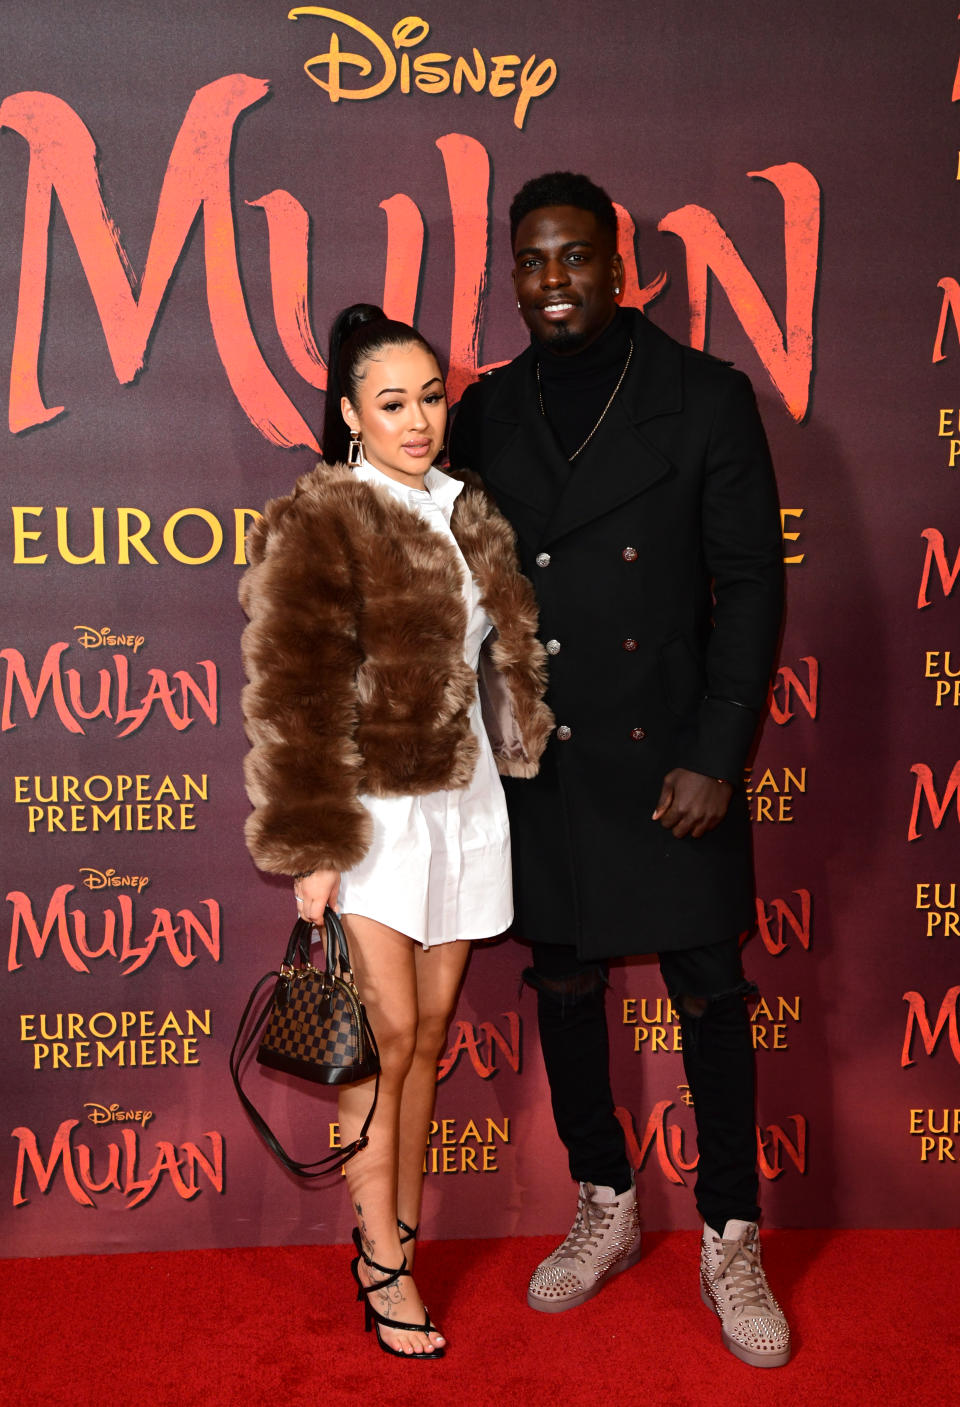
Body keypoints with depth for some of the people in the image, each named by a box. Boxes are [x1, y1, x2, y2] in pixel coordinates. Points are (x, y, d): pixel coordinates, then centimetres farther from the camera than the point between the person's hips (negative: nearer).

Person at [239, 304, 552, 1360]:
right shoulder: (318, 522, -8)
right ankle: (383, 1263, 11)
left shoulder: (467, 515, 12)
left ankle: (400, 1227, 25)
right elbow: (295, 695, -12)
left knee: (431, 1029, 11)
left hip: (462, 806, 6)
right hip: (374, 813, -6)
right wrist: (311, 846, -15)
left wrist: (517, 768, 16)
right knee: (388, 1033, -3)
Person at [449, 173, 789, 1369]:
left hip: (666, 760, -3)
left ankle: (730, 1243, 23)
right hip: (536, 762, 3)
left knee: (707, 995, 5)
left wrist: (716, 757, -11)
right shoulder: (487, 411, 7)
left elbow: (751, 585, -5)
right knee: (564, 987, 13)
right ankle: (605, 1209, 33)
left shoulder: (706, 398, -2)